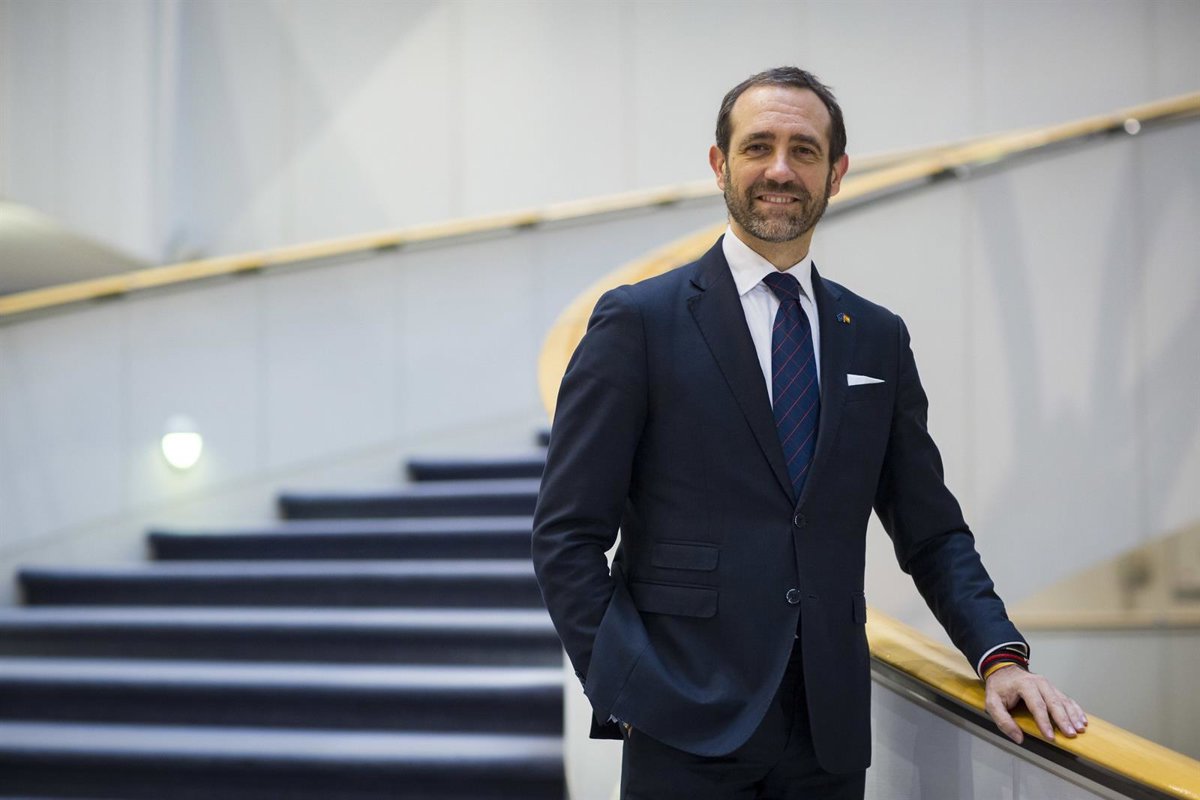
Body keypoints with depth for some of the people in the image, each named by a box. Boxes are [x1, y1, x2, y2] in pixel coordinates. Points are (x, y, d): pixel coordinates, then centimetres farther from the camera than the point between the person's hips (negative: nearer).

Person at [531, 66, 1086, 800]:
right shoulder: (639, 321, -2)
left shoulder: (879, 339, 10)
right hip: (687, 731, -3)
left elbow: (931, 531, 12)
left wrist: (1001, 655, -3)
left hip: (832, 732, 4)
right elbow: (568, 535, -4)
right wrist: (625, 695, -11)